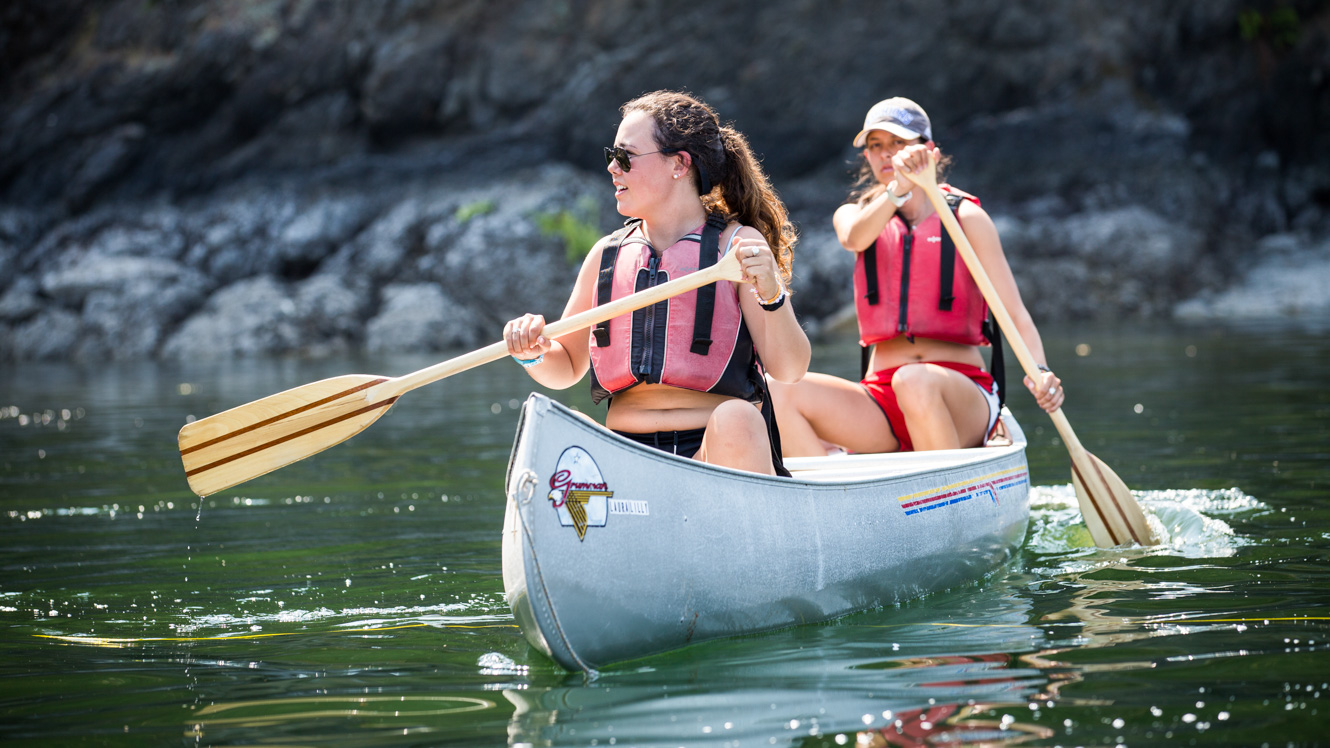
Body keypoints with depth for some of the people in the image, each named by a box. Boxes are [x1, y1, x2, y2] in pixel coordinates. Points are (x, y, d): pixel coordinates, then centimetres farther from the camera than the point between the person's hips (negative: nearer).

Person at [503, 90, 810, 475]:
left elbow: (789, 369, -7)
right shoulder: (607, 254, 13)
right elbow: (566, 368, 21)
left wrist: (772, 294, -25)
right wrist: (534, 354, -2)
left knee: (734, 419, -36)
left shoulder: (739, 245, 1)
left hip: (724, 456, -3)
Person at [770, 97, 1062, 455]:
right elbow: (855, 238, -14)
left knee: (914, 381, -39)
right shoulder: (854, 214, 13)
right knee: (777, 391, -23)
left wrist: (1040, 372, -23)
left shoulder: (965, 216, 5)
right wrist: (898, 188, -34)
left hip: (963, 398, -3)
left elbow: (1014, 312, -2)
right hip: (880, 404, 3)